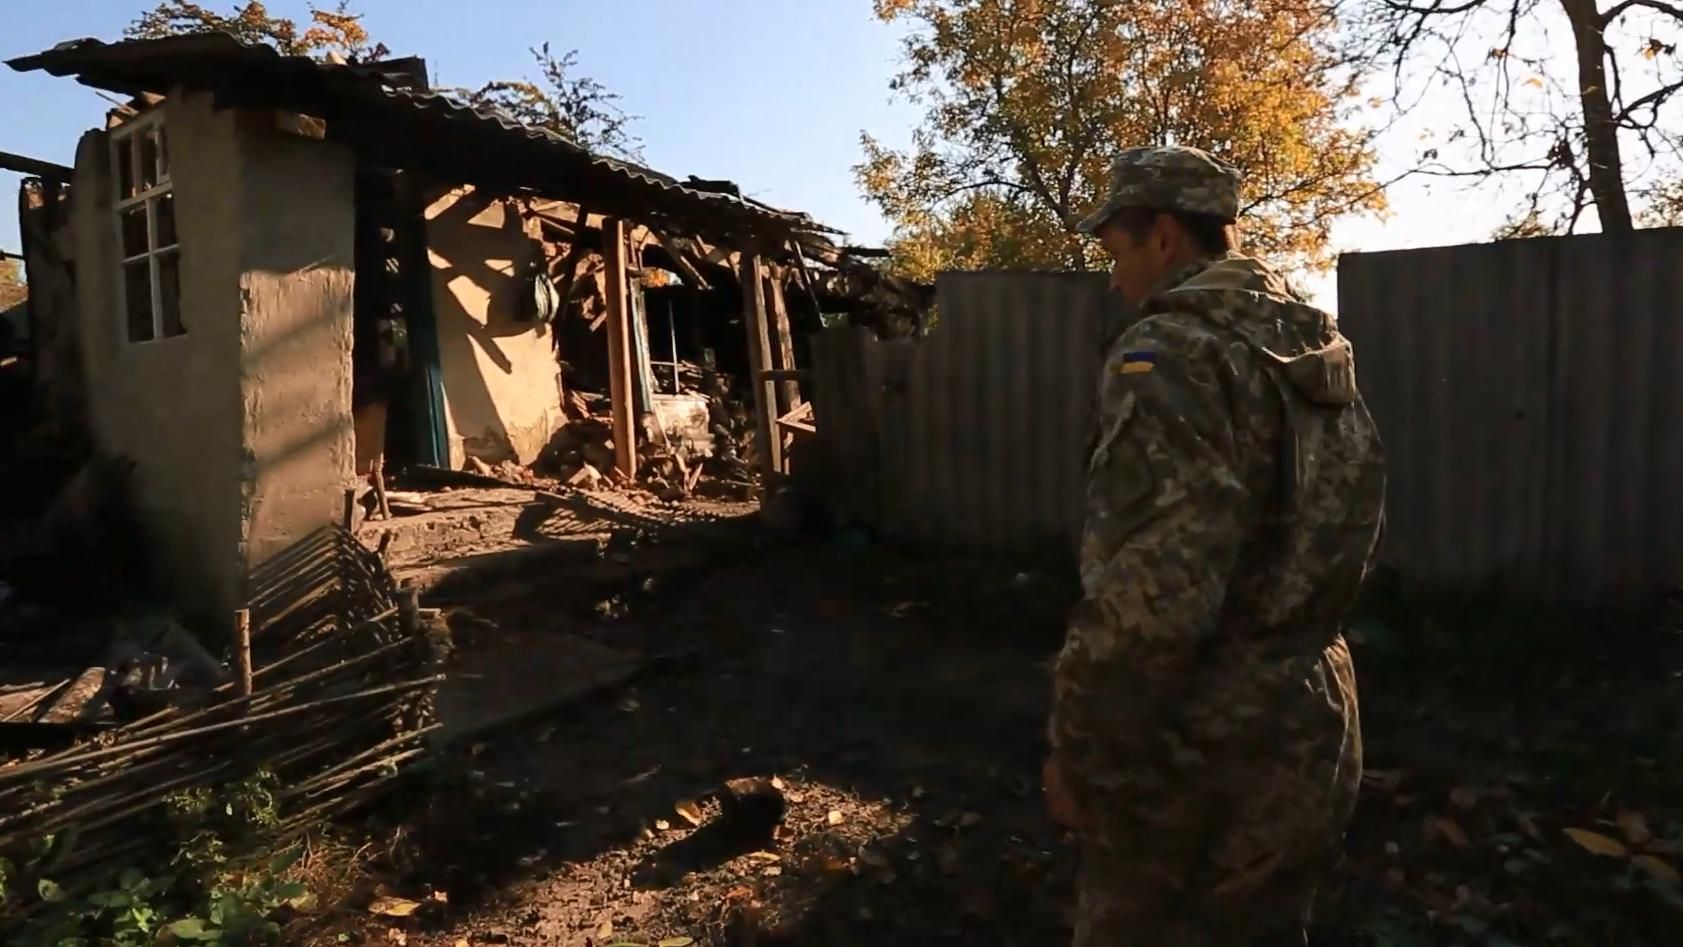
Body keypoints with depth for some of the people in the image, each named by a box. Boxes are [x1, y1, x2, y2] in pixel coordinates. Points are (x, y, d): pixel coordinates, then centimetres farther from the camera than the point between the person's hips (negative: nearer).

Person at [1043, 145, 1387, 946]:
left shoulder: (1174, 350, -20)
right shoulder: (1316, 346, 9)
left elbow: (1149, 595, -27)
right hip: (1312, 727, 9)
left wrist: (1077, 749, -15)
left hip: (1204, 752, -9)